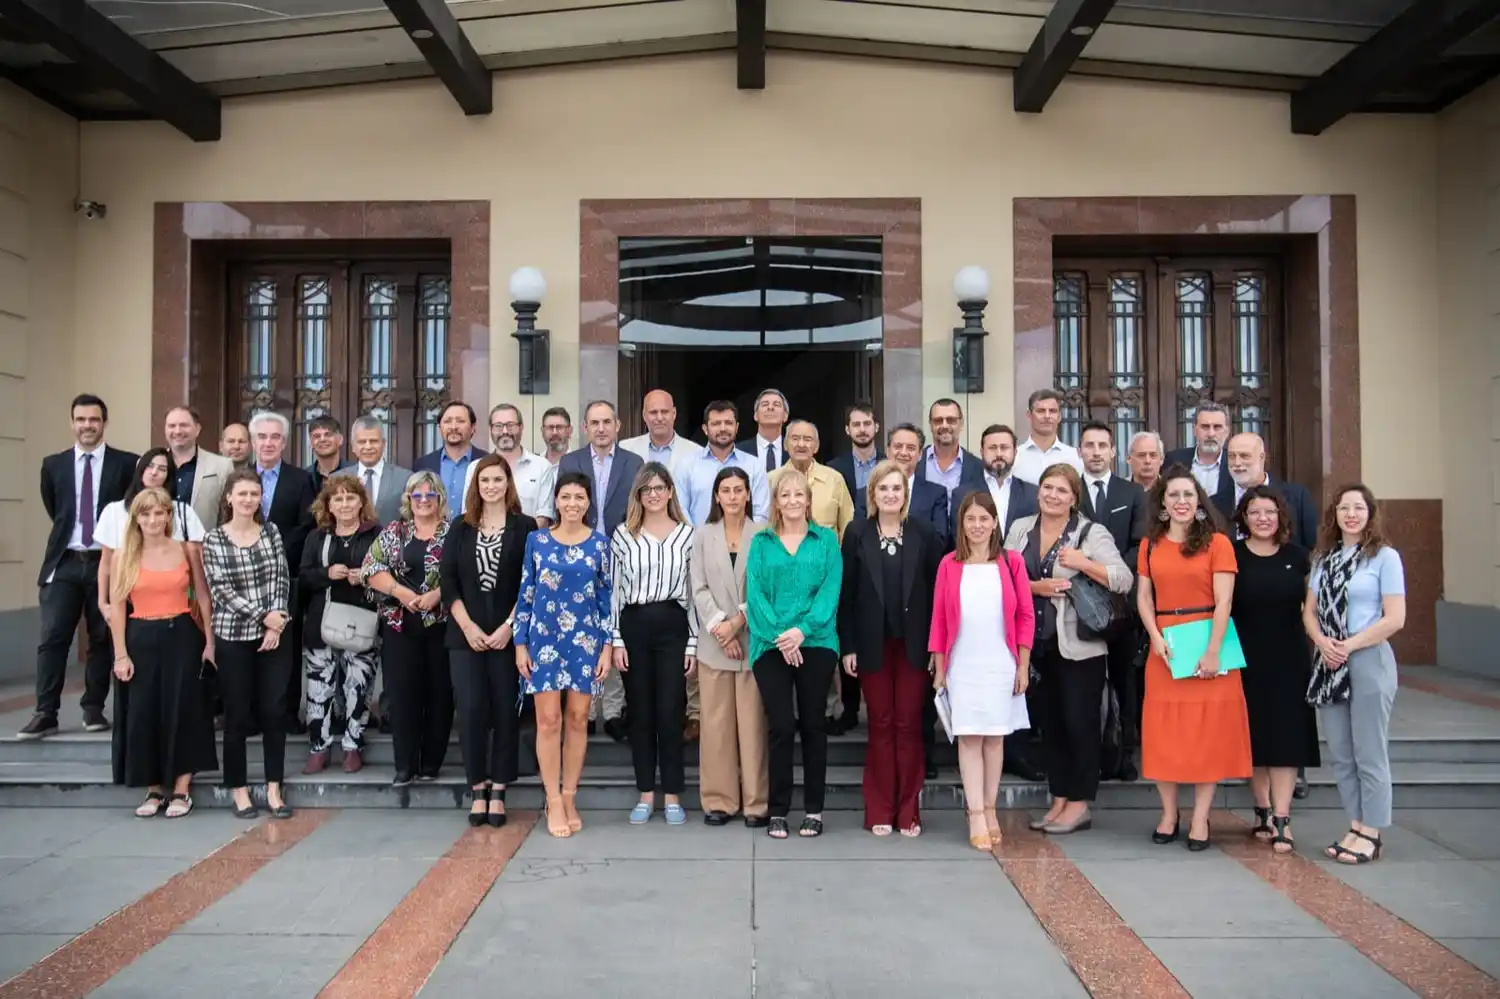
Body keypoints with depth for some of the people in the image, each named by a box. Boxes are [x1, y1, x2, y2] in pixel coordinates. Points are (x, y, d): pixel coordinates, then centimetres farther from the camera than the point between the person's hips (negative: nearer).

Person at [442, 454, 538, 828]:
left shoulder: (524, 526, 2)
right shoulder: (461, 527, 8)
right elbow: (448, 581, 3)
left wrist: (509, 626, -11)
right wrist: (468, 626, -7)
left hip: (508, 634, -1)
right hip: (466, 634, 2)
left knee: (505, 711, 1)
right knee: (471, 710, -3)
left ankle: (497, 791, 9)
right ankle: (477, 790, 8)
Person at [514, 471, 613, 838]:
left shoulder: (599, 543, 2)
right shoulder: (536, 540, 2)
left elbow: (606, 596, 4)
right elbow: (526, 594, 4)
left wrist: (607, 645, -1)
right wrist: (520, 643, 0)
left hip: (585, 640, 1)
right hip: (544, 638, 0)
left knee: (577, 719, 6)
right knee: (548, 719, -1)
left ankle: (569, 798, 18)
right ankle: (554, 802, 9)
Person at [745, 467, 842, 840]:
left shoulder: (826, 540, 8)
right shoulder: (761, 542, 9)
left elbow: (830, 590, -2)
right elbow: (754, 592, 0)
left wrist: (803, 629, -15)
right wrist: (778, 634, -14)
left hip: (816, 644, 0)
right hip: (771, 646, 0)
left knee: (812, 725, 6)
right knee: (781, 727, -2)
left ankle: (814, 810, 16)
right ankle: (778, 811, 8)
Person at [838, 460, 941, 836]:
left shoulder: (924, 534, 1)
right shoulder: (857, 534, 1)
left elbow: (937, 589, 2)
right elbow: (846, 593, 0)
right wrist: (848, 646, -4)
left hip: (913, 644, 0)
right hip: (873, 644, 0)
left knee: (909, 726, 4)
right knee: (881, 726, 6)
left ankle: (908, 811, 15)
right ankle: (880, 811, 14)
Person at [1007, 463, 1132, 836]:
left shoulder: (1092, 533, -5)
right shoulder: (1020, 529, 8)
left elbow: (1125, 580, -12)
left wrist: (1083, 564, -22)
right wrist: (1036, 587, -13)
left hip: (1079, 646, -4)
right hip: (1037, 644, 5)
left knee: (1079, 722, 1)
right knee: (1050, 722, 12)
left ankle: (1079, 804, 13)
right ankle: (1059, 801, 23)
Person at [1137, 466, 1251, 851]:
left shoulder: (1217, 542, -2)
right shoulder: (1150, 545, 9)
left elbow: (1223, 602, -8)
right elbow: (1144, 597, 5)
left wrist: (1213, 652, -16)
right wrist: (1155, 638, -10)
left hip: (1207, 645, -3)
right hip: (1164, 648, 3)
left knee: (1208, 731, 2)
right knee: (1162, 731, 5)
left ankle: (1200, 818, 10)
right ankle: (1169, 814, 16)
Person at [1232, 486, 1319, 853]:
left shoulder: (1297, 556, 3)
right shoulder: (1232, 555, -3)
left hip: (1289, 660, 1)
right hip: (1247, 659, -1)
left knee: (1286, 736, -1)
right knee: (1254, 735, 6)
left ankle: (1281, 818, 1)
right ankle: (1262, 812, 19)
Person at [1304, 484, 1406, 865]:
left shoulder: (1385, 557, -4)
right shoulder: (1324, 558, 11)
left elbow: (1395, 618, -10)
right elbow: (1310, 611, 10)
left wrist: (1349, 646, -13)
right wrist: (1322, 642, -9)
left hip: (1368, 661, -5)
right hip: (1328, 663, 5)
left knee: (1369, 754, 1)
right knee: (1339, 754, 9)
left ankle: (1370, 834, 11)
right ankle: (1356, 827, 19)